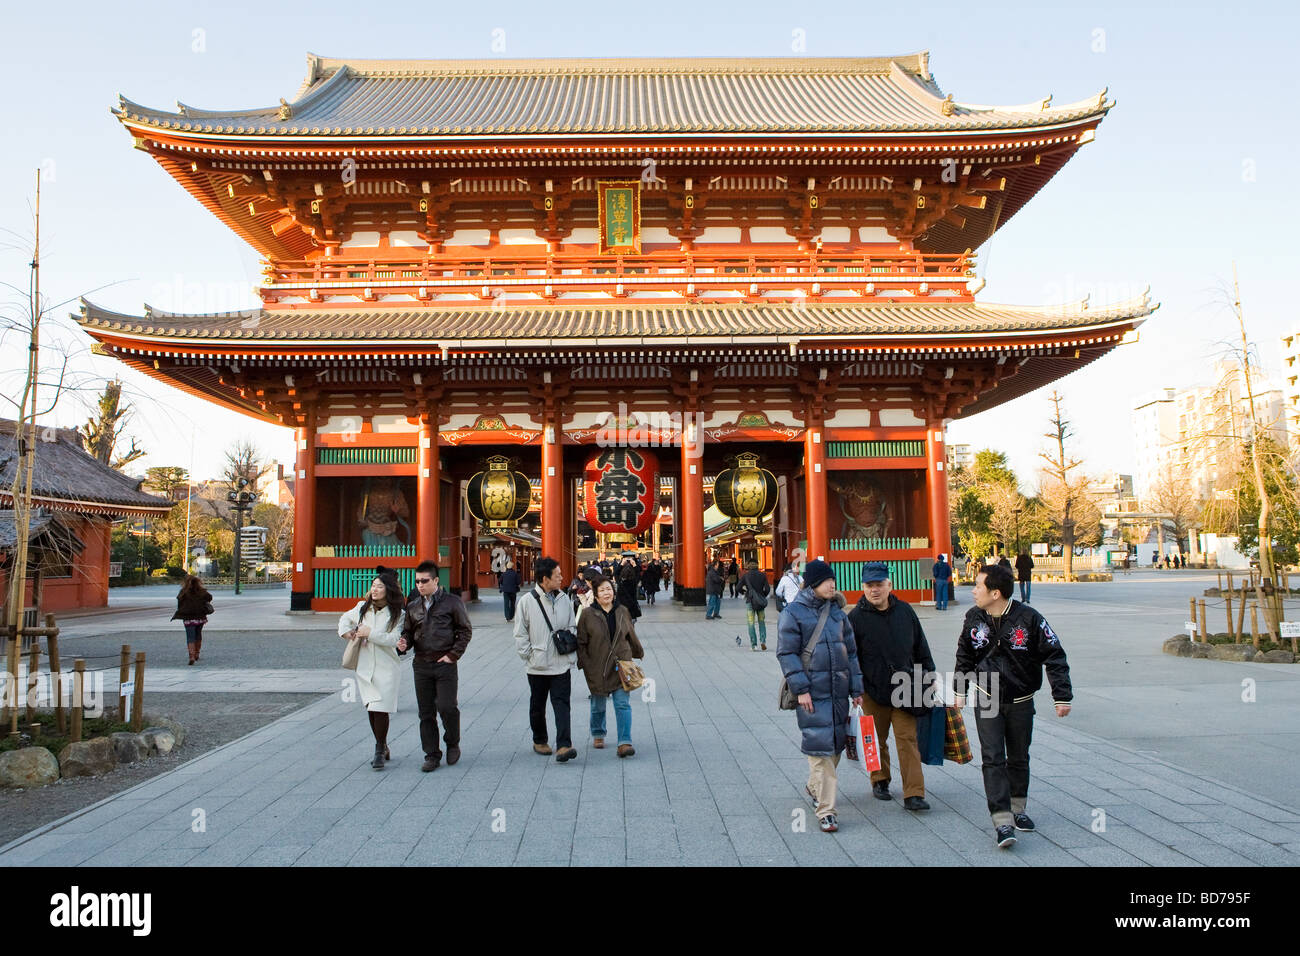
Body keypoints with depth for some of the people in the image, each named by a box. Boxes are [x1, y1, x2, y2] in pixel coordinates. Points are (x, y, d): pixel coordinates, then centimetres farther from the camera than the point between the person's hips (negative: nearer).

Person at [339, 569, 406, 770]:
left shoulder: (397, 614, -5)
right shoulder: (363, 608, 8)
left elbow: (393, 639, -16)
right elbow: (345, 618, 26)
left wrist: (370, 633, -15)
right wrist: (347, 633, 8)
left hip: (386, 668, -4)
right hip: (364, 667, 4)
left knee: (381, 709, -10)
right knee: (371, 709, 8)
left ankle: (379, 752, 0)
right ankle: (383, 748, 22)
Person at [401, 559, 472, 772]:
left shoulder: (452, 602, -2)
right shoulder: (413, 606, 11)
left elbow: (465, 630, 0)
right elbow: (408, 631, 18)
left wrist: (453, 654, -7)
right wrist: (404, 643, -5)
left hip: (445, 664, -4)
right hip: (421, 665, 4)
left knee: (447, 707, -9)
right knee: (426, 713, 6)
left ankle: (453, 743, 17)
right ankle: (432, 755, 16)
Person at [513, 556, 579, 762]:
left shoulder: (564, 600, 2)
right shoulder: (528, 601, -7)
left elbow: (572, 628, 9)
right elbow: (520, 633, -2)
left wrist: (571, 655, 0)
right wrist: (529, 655, -8)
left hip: (561, 665, 1)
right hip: (538, 667, -1)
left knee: (562, 704, -7)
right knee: (537, 706, 13)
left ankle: (563, 745, -11)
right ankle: (539, 741, 31)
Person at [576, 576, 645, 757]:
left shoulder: (622, 612, 3)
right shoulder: (588, 614, -6)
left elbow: (631, 636, 17)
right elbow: (581, 642, -3)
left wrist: (638, 652, 27)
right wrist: (584, 664, -8)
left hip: (621, 666, 1)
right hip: (597, 668, -1)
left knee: (623, 704, -6)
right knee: (598, 706, 13)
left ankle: (624, 742, -5)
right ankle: (598, 735, 35)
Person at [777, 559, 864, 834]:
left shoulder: (837, 612, 12)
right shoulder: (793, 612, -5)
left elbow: (851, 651, 16)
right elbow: (787, 653, -8)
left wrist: (856, 689, 11)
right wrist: (801, 688, -15)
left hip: (838, 690, 6)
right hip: (812, 691, -6)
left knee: (836, 743, 13)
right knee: (819, 745, -9)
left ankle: (814, 787, 38)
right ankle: (826, 810, -3)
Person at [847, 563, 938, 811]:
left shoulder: (905, 611, 4)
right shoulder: (856, 618, -6)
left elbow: (921, 648, 13)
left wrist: (929, 678, 13)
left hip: (904, 688, 2)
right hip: (873, 691, -1)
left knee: (908, 739, -1)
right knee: (877, 741, 12)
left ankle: (914, 794, 0)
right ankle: (880, 781, 32)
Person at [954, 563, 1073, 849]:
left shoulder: (1029, 618, -16)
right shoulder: (974, 618, -4)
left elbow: (1054, 656, -9)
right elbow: (964, 656, 11)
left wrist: (1062, 696, -10)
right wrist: (959, 689, 11)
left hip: (1021, 702, -1)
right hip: (987, 701, 1)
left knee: (1019, 758, 13)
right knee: (993, 759, -8)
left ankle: (1017, 810, 32)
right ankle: (1002, 821, -10)